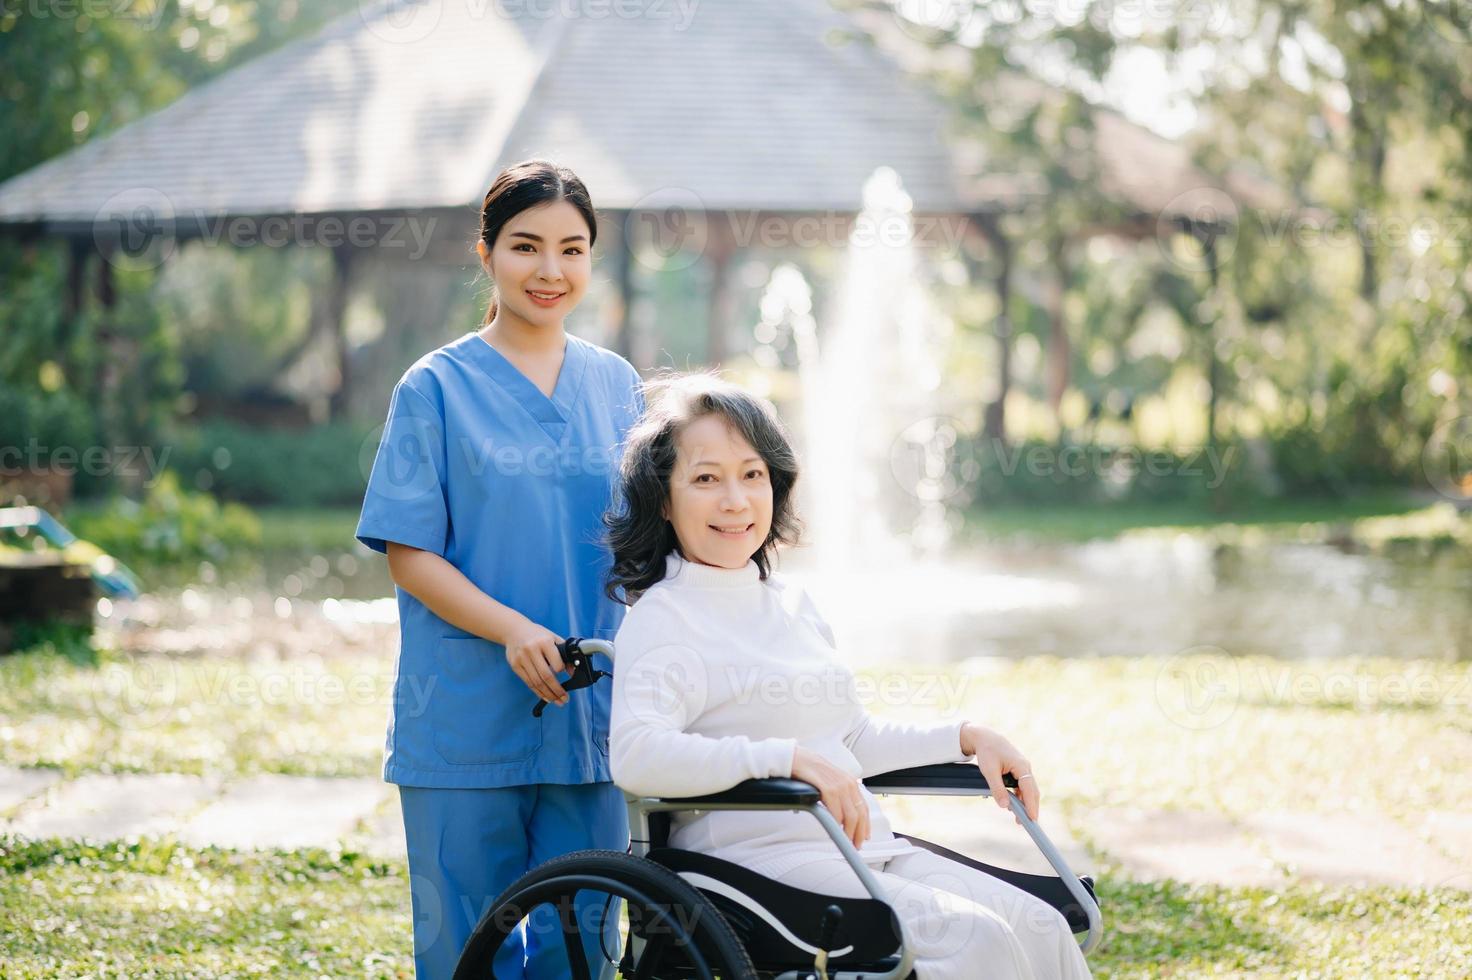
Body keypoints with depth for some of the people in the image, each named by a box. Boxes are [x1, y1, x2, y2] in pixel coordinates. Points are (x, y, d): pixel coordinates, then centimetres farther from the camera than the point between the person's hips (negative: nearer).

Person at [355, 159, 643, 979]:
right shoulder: (437, 387, -1)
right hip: (466, 718, -3)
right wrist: (512, 631, -20)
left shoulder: (618, 387, 10)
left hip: (590, 713, 3)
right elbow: (409, 552, -5)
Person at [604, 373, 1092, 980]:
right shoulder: (663, 617, -7)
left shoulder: (791, 601, 18)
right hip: (759, 856, -8)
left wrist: (963, 738, 15)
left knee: (1042, 928, -7)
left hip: (866, 851, 8)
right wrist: (790, 758, -31)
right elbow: (635, 754, -26)